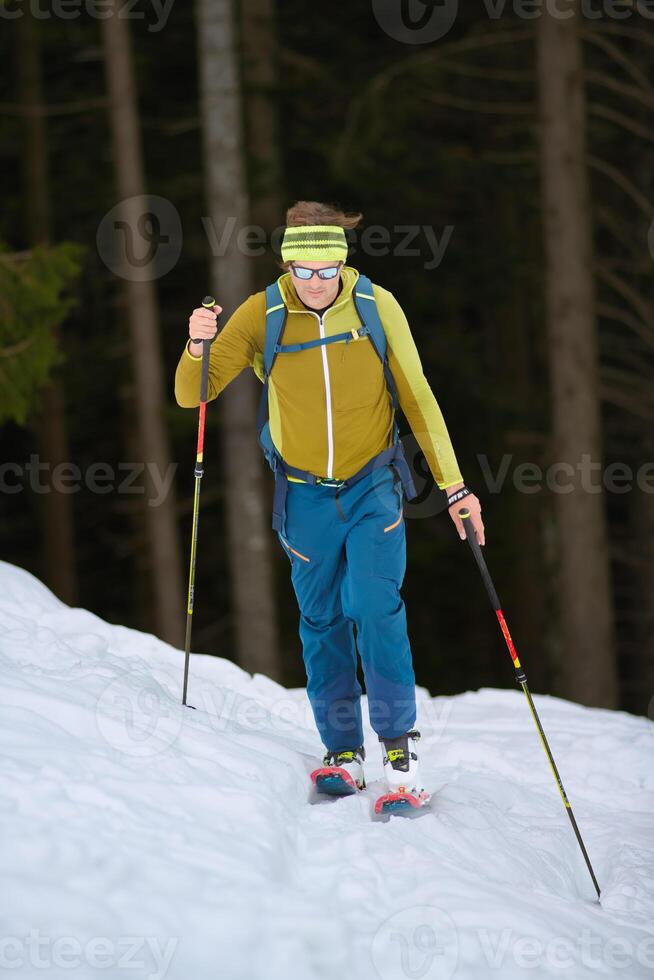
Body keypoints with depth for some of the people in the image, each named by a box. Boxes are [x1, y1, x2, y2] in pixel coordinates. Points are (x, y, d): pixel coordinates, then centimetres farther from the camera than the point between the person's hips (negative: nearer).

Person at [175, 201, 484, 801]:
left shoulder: (377, 307, -11)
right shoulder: (261, 316, -11)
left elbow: (417, 398, -3)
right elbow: (192, 395, -9)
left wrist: (454, 485, -5)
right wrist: (198, 348, -31)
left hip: (374, 486, -1)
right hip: (305, 496, 1)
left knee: (376, 607, -16)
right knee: (323, 623, 8)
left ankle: (400, 745, -7)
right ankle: (343, 752, 19)